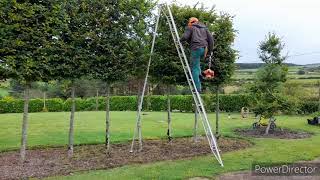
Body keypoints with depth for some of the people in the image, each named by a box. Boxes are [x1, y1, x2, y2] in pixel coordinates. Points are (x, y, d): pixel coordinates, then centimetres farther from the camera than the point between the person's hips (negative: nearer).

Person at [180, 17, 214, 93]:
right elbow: (211, 38, 16)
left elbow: (185, 37, -5)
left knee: (195, 68, -4)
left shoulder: (190, 28, 11)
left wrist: (180, 40, 16)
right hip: (204, 49, 6)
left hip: (196, 48, -6)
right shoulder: (204, 28, 26)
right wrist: (210, 50, 17)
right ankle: (199, 74, 12)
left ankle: (198, 88, -9)